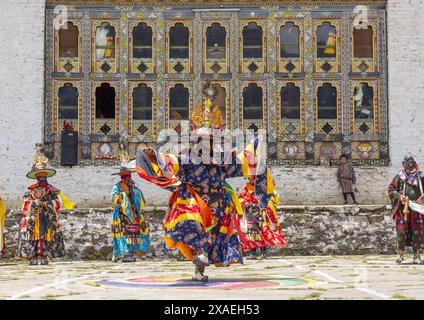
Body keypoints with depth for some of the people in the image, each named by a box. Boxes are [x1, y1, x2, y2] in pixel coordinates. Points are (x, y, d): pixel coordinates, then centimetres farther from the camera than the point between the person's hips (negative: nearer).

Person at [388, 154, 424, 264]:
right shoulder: (399, 176, 4)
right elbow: (391, 189, 7)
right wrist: (398, 195, -9)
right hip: (403, 208, 0)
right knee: (401, 231, -4)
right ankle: (400, 253, 6)